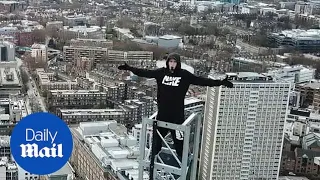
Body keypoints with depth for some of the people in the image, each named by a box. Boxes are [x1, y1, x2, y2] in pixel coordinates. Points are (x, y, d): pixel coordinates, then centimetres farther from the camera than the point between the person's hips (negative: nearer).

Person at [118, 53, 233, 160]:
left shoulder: (185, 75, -5)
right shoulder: (161, 72, 0)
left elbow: (201, 81, -7)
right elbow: (145, 73, 6)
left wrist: (220, 83, -12)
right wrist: (129, 68, 5)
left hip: (177, 114, -3)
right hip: (162, 113, 3)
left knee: (179, 139, -3)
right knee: (158, 136, 16)